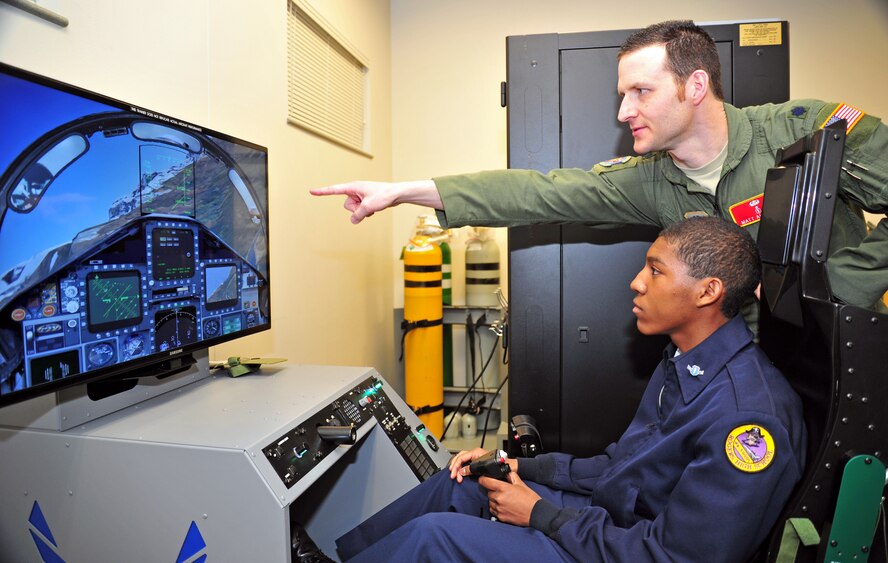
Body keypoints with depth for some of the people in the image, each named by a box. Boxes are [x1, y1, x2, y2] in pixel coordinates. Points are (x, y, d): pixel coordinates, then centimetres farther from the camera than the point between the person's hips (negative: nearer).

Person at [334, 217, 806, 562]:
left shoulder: (747, 417, -28)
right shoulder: (681, 363, 4)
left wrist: (541, 514, -18)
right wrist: (519, 467, 1)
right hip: (608, 514, 9)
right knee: (455, 483, 9)